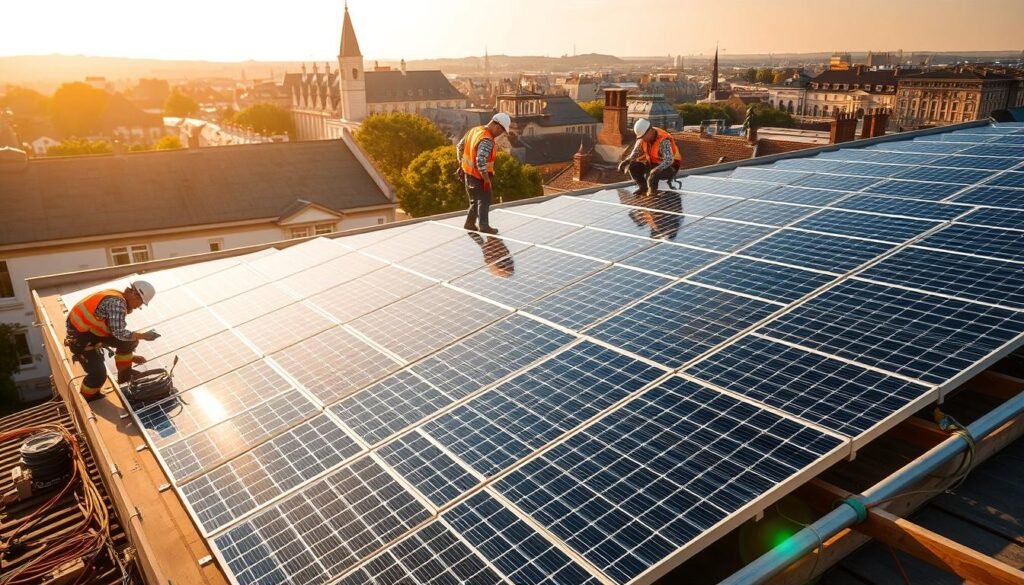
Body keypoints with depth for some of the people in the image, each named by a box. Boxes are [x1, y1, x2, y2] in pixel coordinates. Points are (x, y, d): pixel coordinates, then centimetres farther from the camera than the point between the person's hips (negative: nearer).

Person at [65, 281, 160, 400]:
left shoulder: (119, 299, 5)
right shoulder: (117, 303, -27)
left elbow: (118, 332, 13)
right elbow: (119, 333, -27)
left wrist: (130, 356, 17)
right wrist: (143, 335, -16)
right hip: (80, 337, -9)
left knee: (129, 341, 6)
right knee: (99, 373, -11)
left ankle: (125, 375, 23)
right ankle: (87, 399, 17)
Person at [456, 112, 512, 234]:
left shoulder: (474, 130, 2)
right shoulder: (487, 140, -25)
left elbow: (459, 146, 13)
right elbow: (481, 161, -33)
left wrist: (461, 165, 20)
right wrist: (487, 180, -24)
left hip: (468, 173, 8)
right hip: (479, 177, -8)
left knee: (475, 200, 22)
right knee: (484, 201, 8)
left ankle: (470, 224, 29)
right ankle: (484, 226, 16)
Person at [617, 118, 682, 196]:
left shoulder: (663, 141, -30)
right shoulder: (642, 139, -9)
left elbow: (668, 160, -41)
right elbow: (635, 154, 1)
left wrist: (657, 169, -58)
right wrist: (625, 161, -19)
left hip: (670, 168, -7)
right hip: (652, 164, 7)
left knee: (652, 174, -36)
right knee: (632, 166, -11)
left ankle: (652, 189, -4)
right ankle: (643, 187, 8)